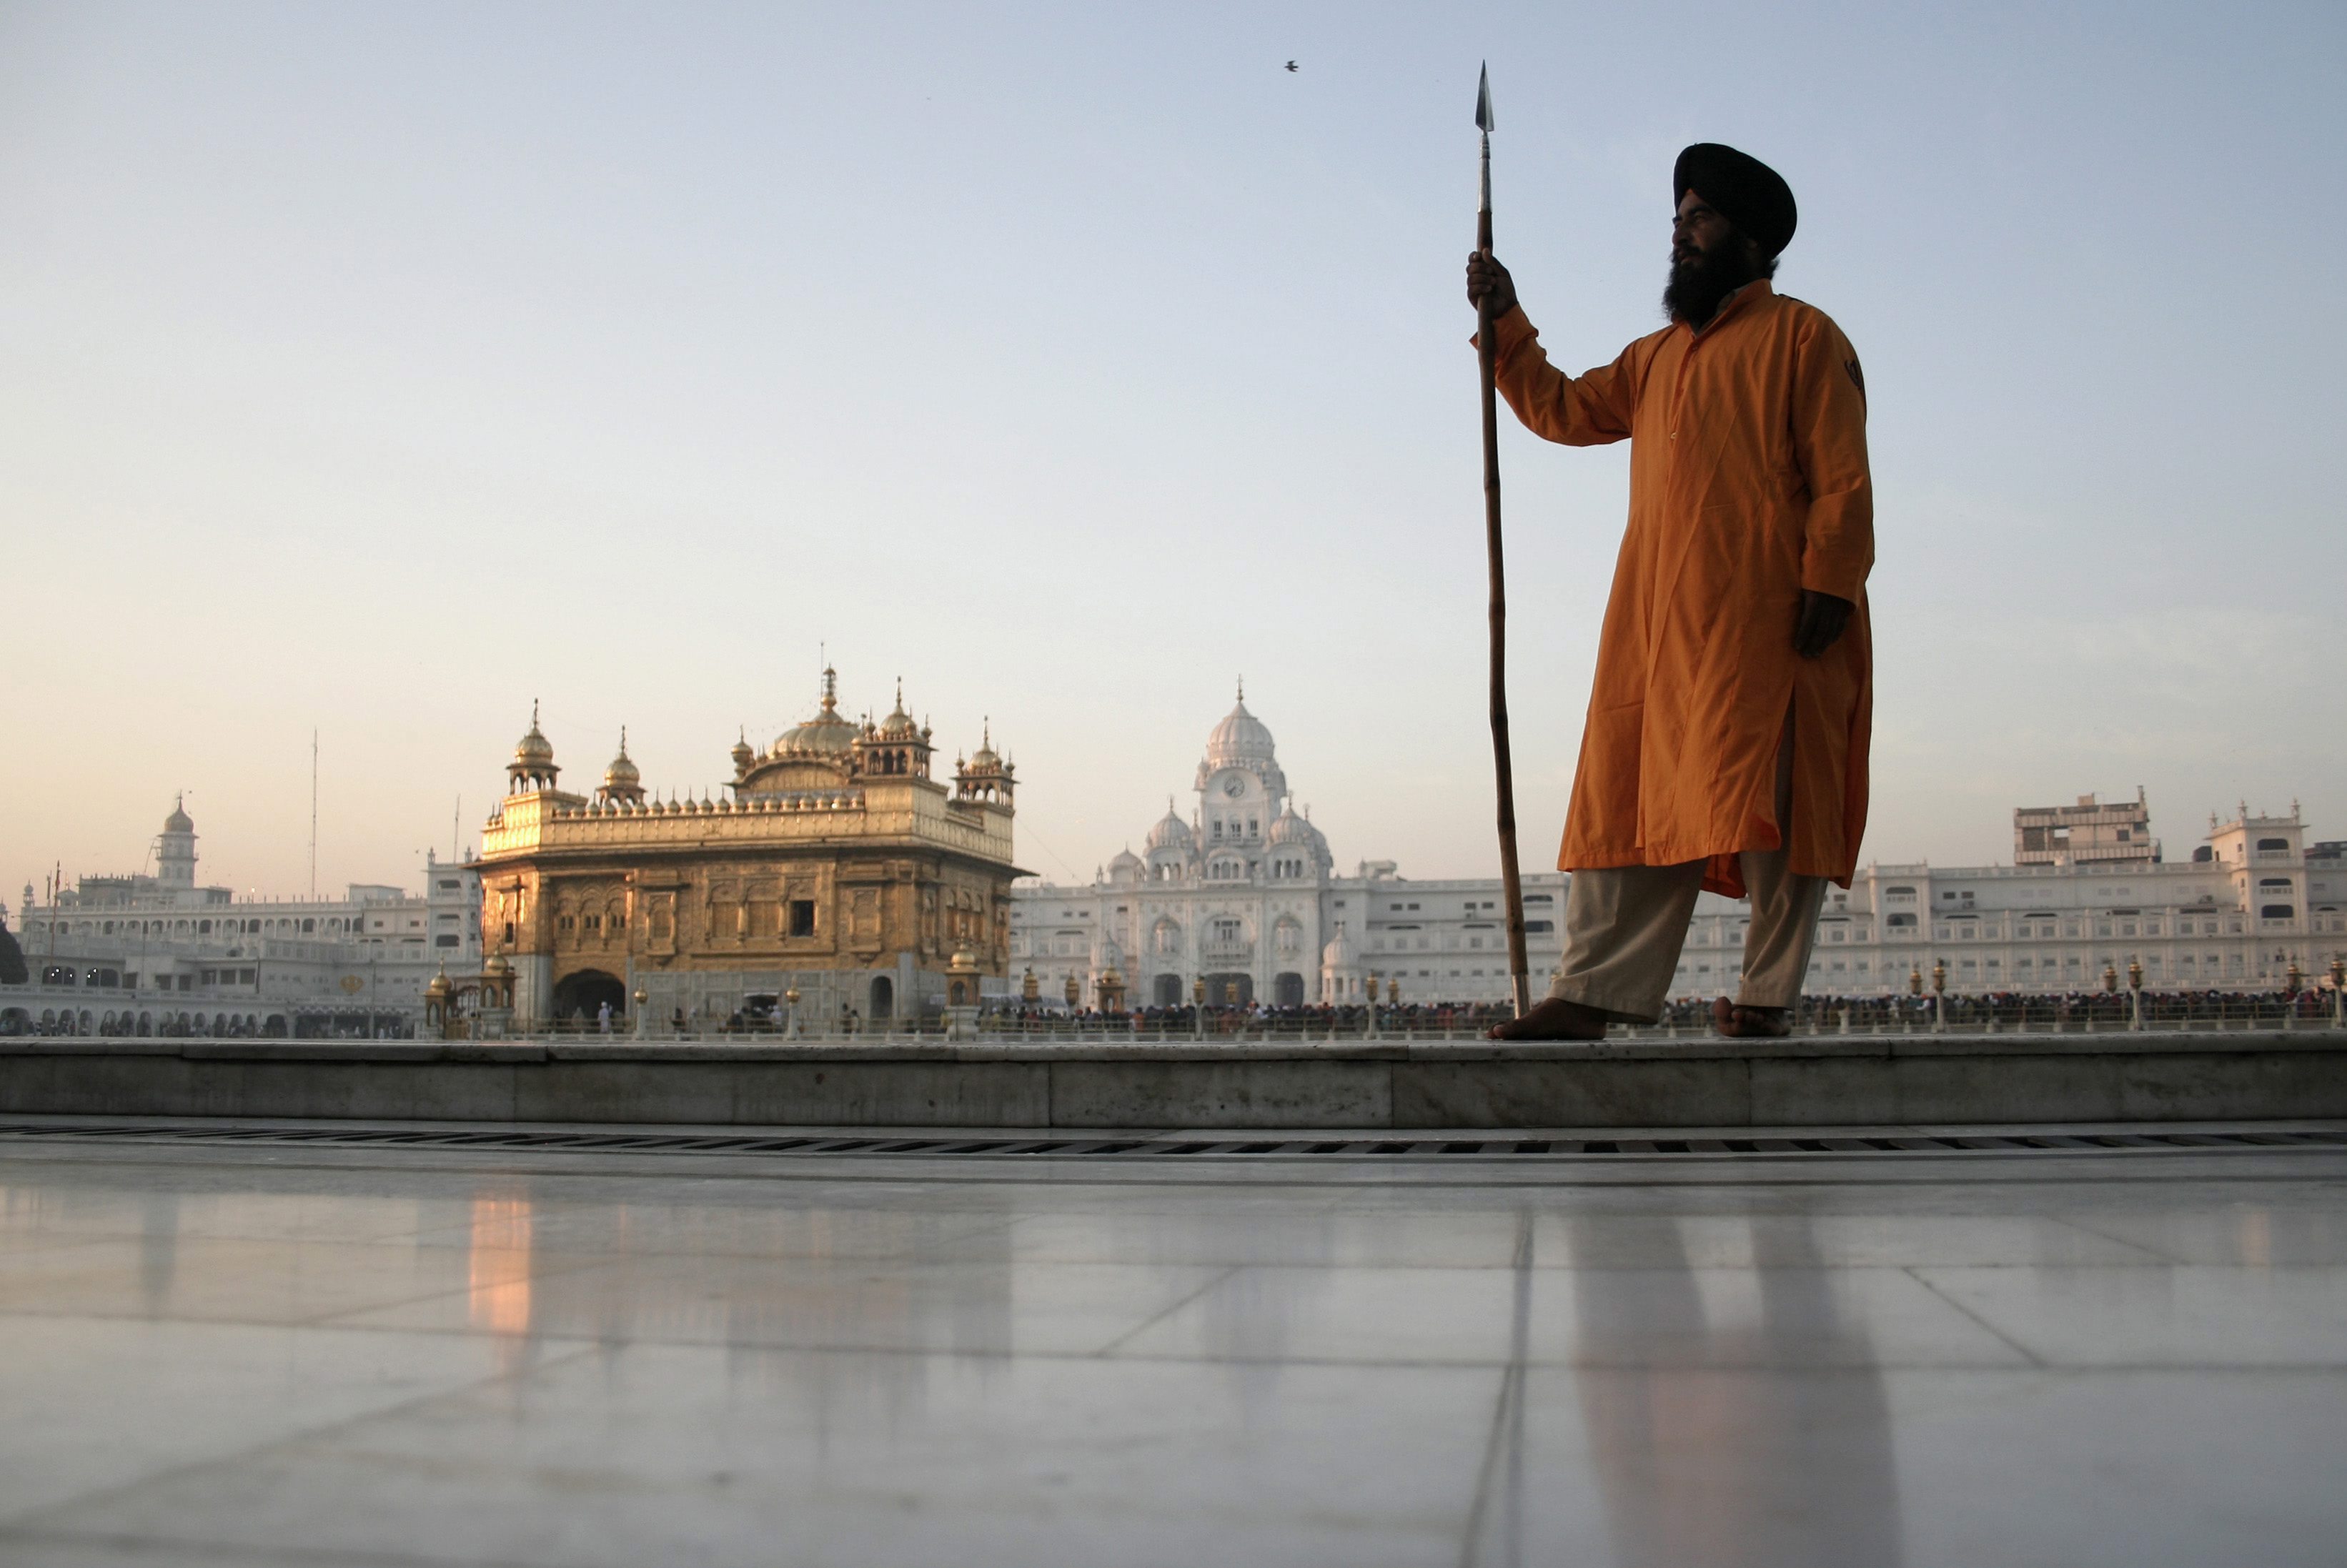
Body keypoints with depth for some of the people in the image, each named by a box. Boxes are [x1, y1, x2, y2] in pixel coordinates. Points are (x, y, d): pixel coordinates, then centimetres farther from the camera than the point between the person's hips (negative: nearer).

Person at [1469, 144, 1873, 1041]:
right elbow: (1563, 409, 27)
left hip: (1769, 618, -6)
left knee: (1765, 799, -6)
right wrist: (1505, 322, 17)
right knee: (1632, 797, -2)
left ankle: (1768, 998, -1)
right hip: (1660, 620, 6)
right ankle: (1595, 993, -4)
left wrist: (1829, 583, -14)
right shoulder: (1655, 357, 26)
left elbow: (1842, 479, -3)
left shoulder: (1802, 337, 6)